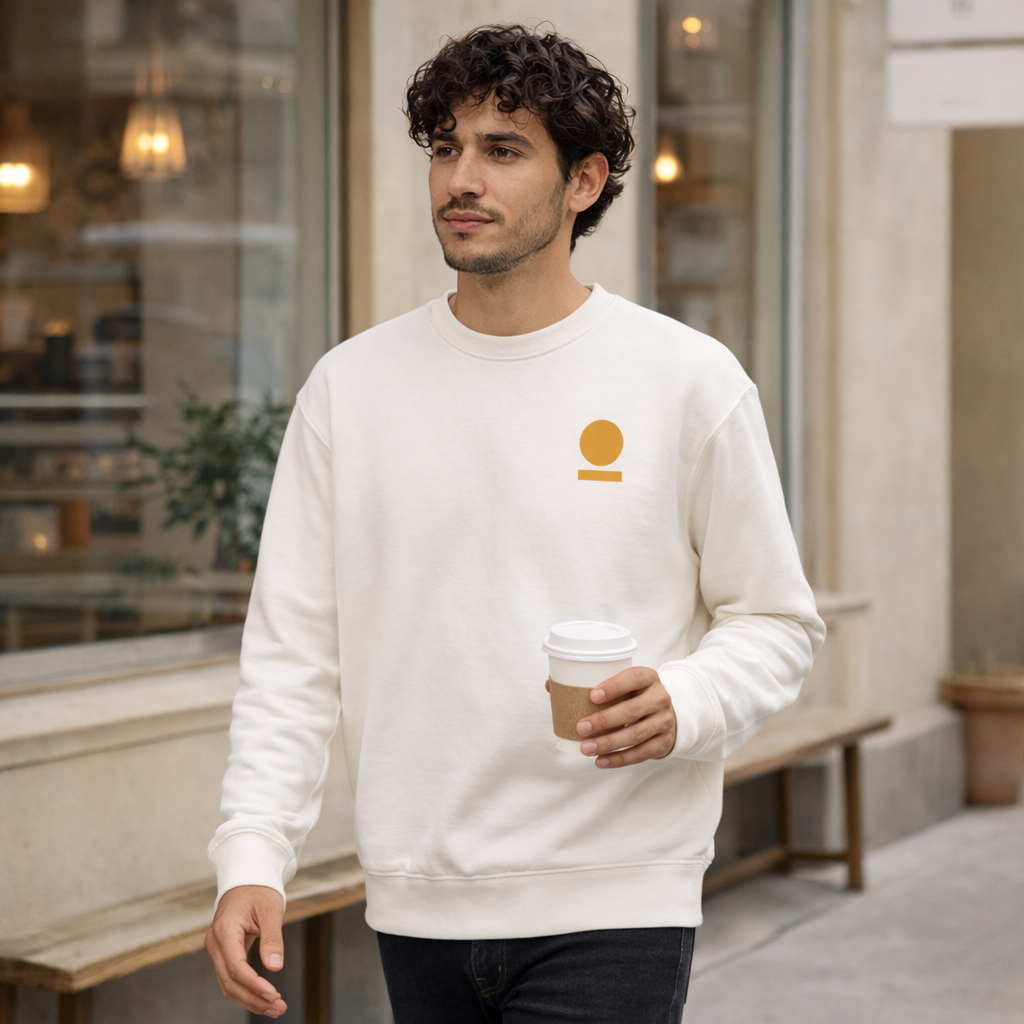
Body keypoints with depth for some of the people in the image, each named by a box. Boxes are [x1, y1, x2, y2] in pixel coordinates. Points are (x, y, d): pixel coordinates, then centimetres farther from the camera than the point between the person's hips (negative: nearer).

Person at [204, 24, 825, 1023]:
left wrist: (685, 708, -17)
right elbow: (294, 649, 4)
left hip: (612, 905, -3)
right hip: (416, 903, 3)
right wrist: (251, 855, -7)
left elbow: (774, 622, 3)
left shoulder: (688, 380, -2)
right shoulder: (349, 387, 5)